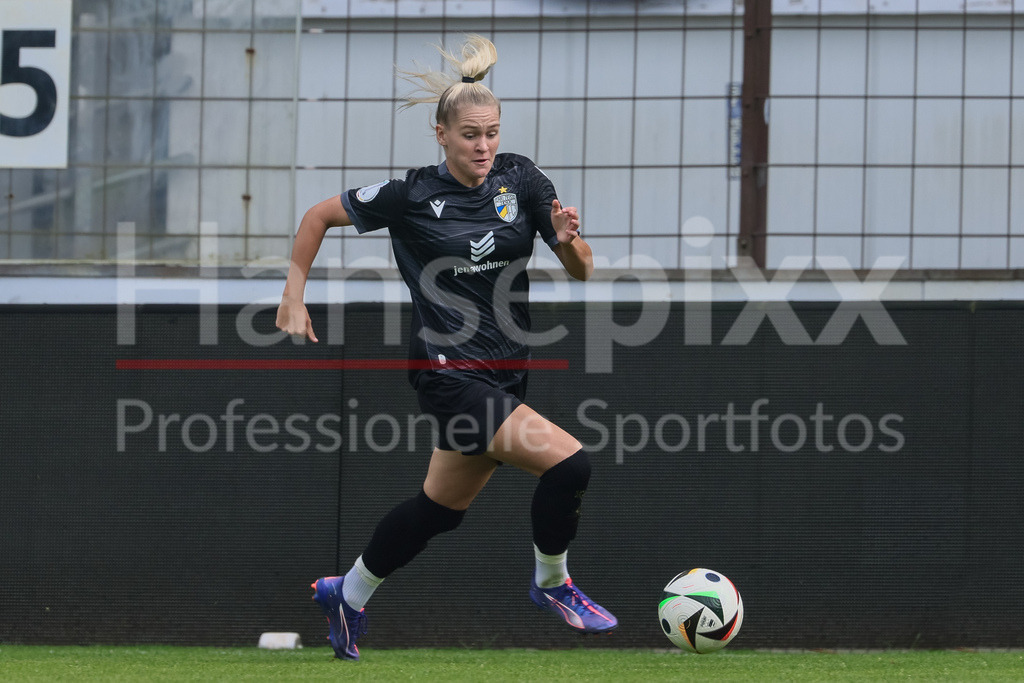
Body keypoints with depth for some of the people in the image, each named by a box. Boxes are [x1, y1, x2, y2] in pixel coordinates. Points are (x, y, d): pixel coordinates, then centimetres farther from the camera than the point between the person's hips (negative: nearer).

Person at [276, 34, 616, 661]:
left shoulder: (520, 179, 0)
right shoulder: (412, 196, -10)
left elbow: (583, 269, 1)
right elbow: (319, 216, 3)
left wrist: (568, 239, -20)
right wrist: (294, 298, 0)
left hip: (506, 372, 6)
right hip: (449, 369, -6)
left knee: (442, 507, 18)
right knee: (568, 463, -20)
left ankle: (348, 595, 38)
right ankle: (552, 584, 4)